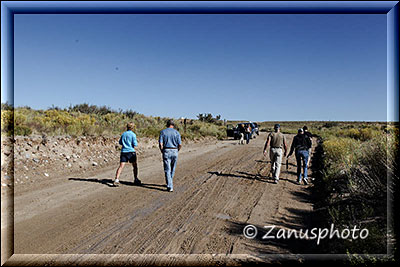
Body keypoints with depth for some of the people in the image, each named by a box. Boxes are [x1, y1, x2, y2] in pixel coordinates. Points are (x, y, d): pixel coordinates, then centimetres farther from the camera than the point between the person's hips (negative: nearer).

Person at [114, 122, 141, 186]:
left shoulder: (123, 134, 10)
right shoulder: (133, 134, -6)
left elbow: (120, 142, 20)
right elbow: (135, 145, -10)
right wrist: (136, 141, 10)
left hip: (123, 152, 4)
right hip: (131, 152, -4)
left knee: (121, 166, -2)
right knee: (135, 166, 12)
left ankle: (116, 180, -12)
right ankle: (136, 180, 19)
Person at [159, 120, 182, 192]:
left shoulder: (163, 132, 2)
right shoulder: (177, 132, 2)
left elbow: (160, 144, -7)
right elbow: (180, 145, -4)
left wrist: (162, 151, 7)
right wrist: (177, 151, 12)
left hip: (166, 151, -1)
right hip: (174, 151, 1)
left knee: (167, 170, 0)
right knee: (172, 169, 18)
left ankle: (170, 187, -6)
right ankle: (170, 183, 32)